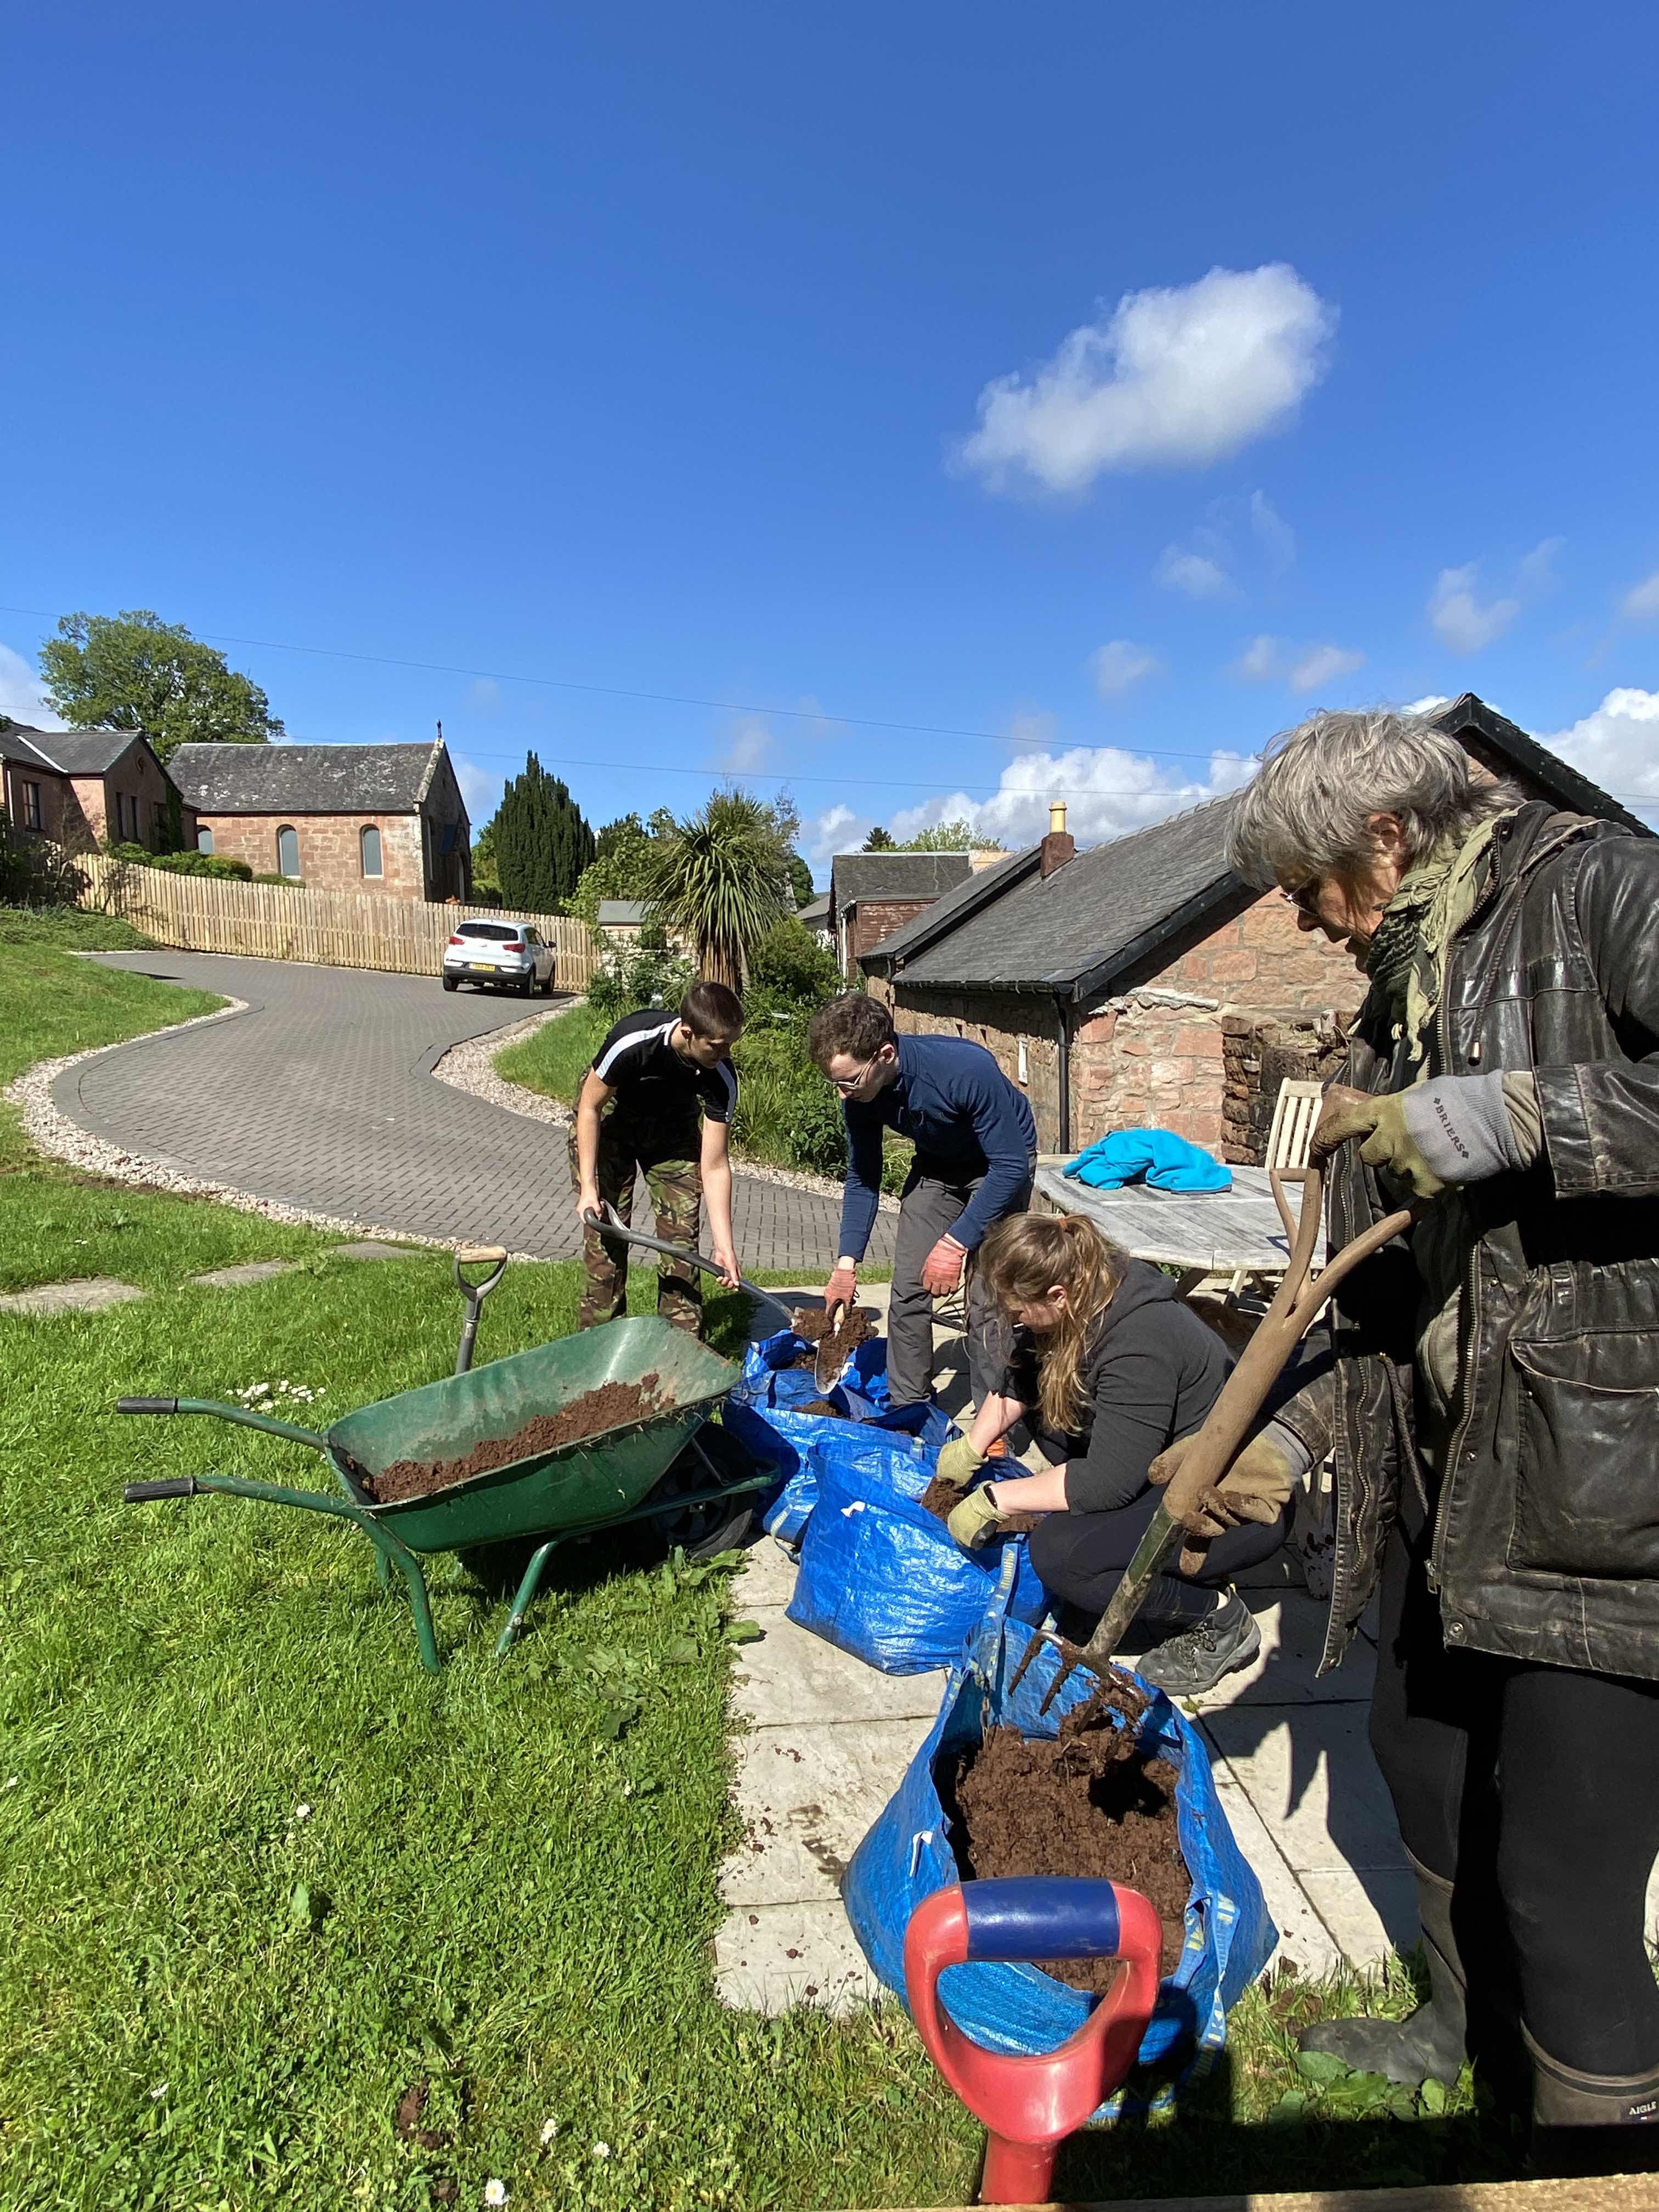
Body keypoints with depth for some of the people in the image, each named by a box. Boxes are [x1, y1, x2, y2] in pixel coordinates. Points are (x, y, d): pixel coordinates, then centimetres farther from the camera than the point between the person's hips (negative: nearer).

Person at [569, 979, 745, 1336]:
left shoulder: (722, 1078, -28)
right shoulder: (632, 1042, -38)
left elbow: (715, 1164, -22)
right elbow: (590, 1107, -22)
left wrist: (725, 1245, -24)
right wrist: (588, 1187, -24)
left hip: (673, 1128, 3)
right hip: (609, 1116, -2)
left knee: (682, 1231, -5)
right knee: (606, 1233, -7)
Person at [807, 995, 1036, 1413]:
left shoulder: (967, 1070, -39)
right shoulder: (859, 1092, -21)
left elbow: (1010, 1166, -32)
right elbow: (862, 1178, -8)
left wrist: (955, 1242, -35)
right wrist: (846, 1263, -15)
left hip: (1000, 1164, -5)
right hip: (936, 1164, 5)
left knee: (987, 1298, -14)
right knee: (907, 1291, 1)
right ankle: (907, 1410, 17)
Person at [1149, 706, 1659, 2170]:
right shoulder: (1402, 1005, 13)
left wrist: (1504, 1119, -26)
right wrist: (1280, 1443, 9)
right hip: (1453, 1481, 9)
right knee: (1424, 1751, 24)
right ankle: (1470, 2023, 51)